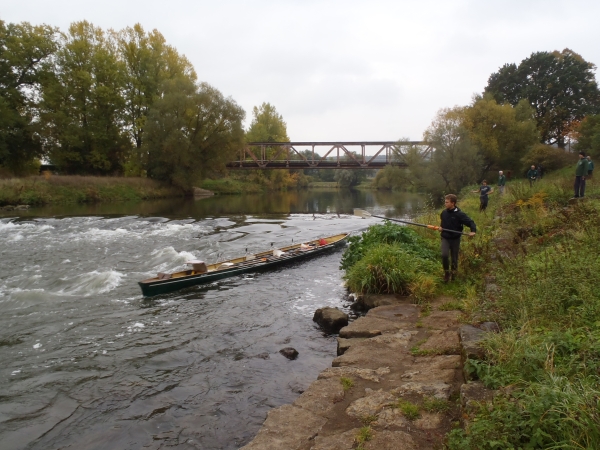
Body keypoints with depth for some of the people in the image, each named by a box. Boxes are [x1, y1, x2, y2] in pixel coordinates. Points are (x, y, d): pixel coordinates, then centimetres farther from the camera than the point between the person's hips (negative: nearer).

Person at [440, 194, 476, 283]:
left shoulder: (459, 214, -15)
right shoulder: (444, 212, -1)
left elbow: (470, 222, -12)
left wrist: (473, 231, -30)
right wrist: (440, 227, 0)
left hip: (455, 239, -2)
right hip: (445, 238, 2)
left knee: (454, 258, 10)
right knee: (444, 255, -18)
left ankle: (453, 272, 36)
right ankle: (446, 272, 4)